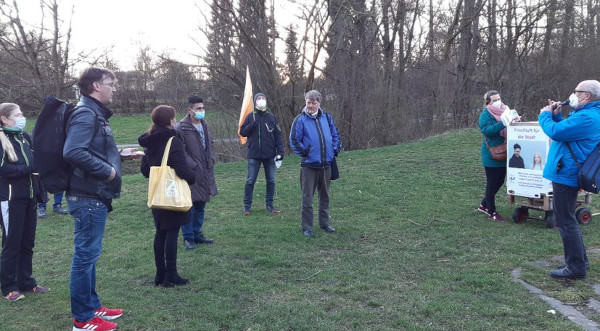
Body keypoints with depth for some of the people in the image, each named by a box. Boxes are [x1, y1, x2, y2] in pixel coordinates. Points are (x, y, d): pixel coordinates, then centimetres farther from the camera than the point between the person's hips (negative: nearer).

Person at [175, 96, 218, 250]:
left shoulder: (205, 125, 12)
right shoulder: (181, 129, -13)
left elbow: (210, 145, 21)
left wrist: (212, 160, 8)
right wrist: (194, 166, -16)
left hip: (205, 173, 8)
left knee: (200, 206, 16)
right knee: (189, 207, 0)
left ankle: (197, 234, 28)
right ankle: (188, 237, 13)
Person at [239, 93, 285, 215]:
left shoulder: (272, 117, 7)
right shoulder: (250, 117, 4)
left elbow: (278, 135, 5)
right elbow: (242, 132, 1)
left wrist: (280, 151, -3)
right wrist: (252, 125, -16)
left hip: (269, 155, 2)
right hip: (254, 155, -2)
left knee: (271, 181, 6)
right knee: (250, 181, 0)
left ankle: (269, 204, 18)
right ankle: (247, 206, 10)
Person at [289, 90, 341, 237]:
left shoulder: (327, 118, 7)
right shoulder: (300, 120, -7)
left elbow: (335, 135, 15)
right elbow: (294, 140, -8)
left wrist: (335, 150, 4)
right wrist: (305, 152, -10)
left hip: (326, 165, 5)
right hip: (309, 165, -5)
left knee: (324, 196, 16)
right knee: (307, 198, 1)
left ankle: (324, 223, 30)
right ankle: (307, 227, 11)